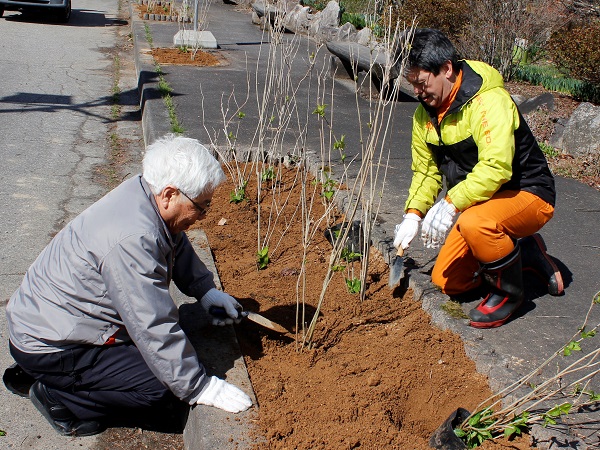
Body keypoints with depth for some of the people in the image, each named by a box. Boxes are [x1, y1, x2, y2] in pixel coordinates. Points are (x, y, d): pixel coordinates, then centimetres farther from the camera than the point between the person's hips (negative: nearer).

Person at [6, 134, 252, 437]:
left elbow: (178, 247, 16)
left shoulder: (144, 193, -5)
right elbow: (155, 329, -29)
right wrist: (199, 388, -20)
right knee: (162, 390, -16)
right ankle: (57, 397, 0)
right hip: (49, 346, -10)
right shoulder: (132, 239, -34)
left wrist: (206, 291, 8)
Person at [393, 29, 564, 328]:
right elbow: (426, 170, 5)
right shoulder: (425, 114, 0)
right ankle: (525, 253, 24)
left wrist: (451, 203, -45)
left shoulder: (490, 101, -26)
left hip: (528, 194, -8)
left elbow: (495, 167, -38)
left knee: (474, 223, -40)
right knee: (446, 281, 7)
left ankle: (509, 291, -10)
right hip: (481, 202, 9)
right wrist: (413, 213, -9)